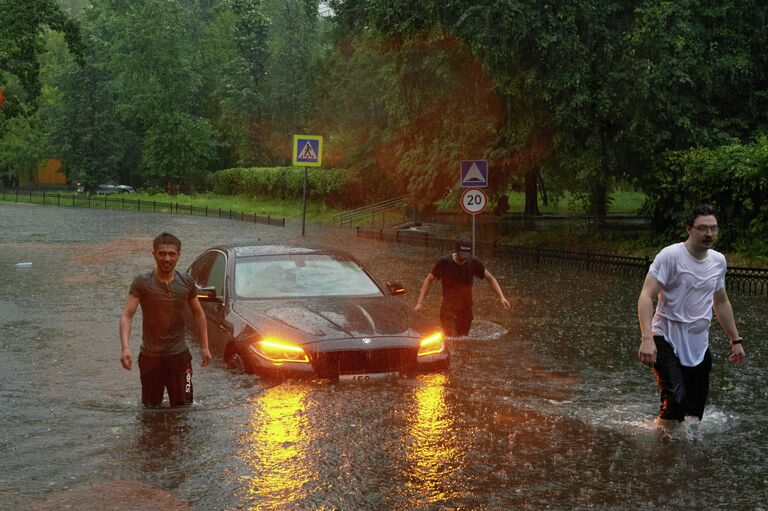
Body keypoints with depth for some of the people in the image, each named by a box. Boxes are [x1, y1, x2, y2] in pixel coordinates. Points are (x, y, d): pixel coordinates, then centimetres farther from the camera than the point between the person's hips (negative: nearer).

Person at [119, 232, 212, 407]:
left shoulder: (186, 282, 0)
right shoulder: (141, 283, -10)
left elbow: (198, 314, 12)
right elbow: (126, 315, -16)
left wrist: (204, 347, 10)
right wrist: (125, 348, -31)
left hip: (179, 355, 2)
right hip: (150, 357, -1)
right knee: (151, 408, 10)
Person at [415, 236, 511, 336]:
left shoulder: (474, 262, -4)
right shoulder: (443, 263, -11)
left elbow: (490, 279, 5)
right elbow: (429, 280, 0)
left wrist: (501, 297, -8)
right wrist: (420, 302, -7)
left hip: (466, 311, 4)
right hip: (449, 310, -3)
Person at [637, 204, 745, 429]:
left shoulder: (719, 261, 9)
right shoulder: (670, 255, -12)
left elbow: (721, 302, 24)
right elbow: (645, 297, -18)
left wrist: (735, 340, 23)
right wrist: (647, 339, -30)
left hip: (699, 346, 6)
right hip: (666, 341, -6)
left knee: (694, 415, 6)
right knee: (675, 402, -23)